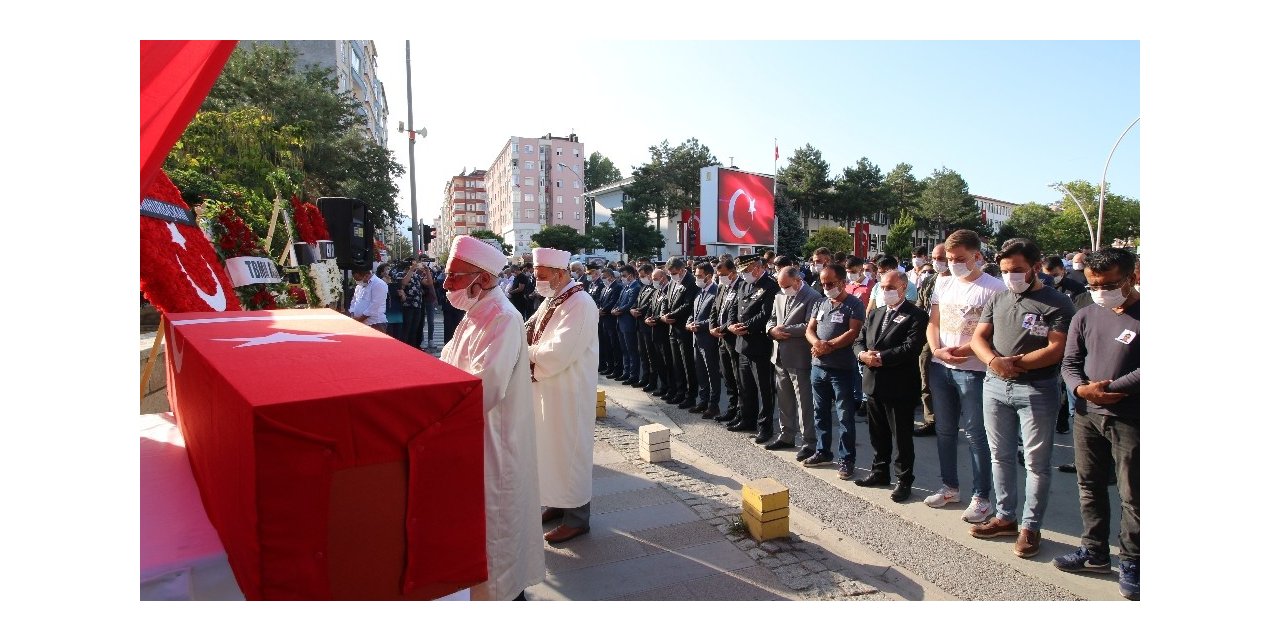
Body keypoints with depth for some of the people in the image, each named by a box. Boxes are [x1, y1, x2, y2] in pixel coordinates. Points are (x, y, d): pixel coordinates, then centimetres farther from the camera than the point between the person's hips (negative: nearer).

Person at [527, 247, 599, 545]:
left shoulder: (579, 304, -20)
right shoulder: (551, 300, 9)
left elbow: (558, 352, -27)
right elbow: (529, 331, 11)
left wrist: (525, 352, -14)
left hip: (568, 392, -9)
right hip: (547, 387, 9)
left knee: (569, 451, 2)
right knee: (551, 448, 18)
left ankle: (577, 517, 16)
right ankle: (557, 502, 35)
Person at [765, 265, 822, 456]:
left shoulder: (813, 298, -12)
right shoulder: (779, 297, 13)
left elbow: (809, 327, -20)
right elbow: (771, 319, 17)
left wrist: (785, 330, -17)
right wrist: (772, 330, -5)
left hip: (799, 359, -8)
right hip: (780, 357, 8)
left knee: (804, 402, -1)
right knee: (784, 400, 17)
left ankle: (809, 443, 8)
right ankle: (786, 436, 30)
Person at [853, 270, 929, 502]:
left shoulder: (916, 316, -8)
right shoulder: (875, 314, 15)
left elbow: (910, 348, -20)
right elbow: (859, 341, 12)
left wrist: (880, 357, -20)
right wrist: (863, 355, -10)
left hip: (900, 386, -7)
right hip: (873, 384, 7)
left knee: (902, 437, 4)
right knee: (878, 434, 18)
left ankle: (904, 480, 16)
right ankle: (879, 472, 32)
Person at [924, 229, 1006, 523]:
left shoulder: (993, 287, -8)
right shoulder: (943, 283, 10)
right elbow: (933, 323, 10)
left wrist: (963, 350, -20)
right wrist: (937, 351, -6)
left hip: (972, 369, -6)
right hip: (939, 367, 6)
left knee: (975, 434, 0)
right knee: (945, 430, 14)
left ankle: (981, 497, 12)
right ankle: (950, 487, 28)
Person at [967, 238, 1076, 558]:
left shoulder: (1057, 303, -5)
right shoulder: (997, 299, 12)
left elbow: (1057, 349, -14)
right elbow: (978, 337, 7)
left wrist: (1017, 362, -18)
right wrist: (994, 361, -13)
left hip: (1037, 390, -5)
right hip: (995, 387, 5)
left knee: (1036, 462, 2)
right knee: (1000, 456, 13)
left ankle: (1030, 527, 13)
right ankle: (1005, 517, 25)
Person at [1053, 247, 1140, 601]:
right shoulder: (1085, 317, 7)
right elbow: (1069, 363, 6)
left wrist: (1110, 388, -16)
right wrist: (1082, 388, -12)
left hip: (1130, 419, -5)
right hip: (1088, 414, 5)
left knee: (1132, 495, 4)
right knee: (1090, 487, 13)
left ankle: (1130, 562, 17)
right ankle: (1094, 551, 26)